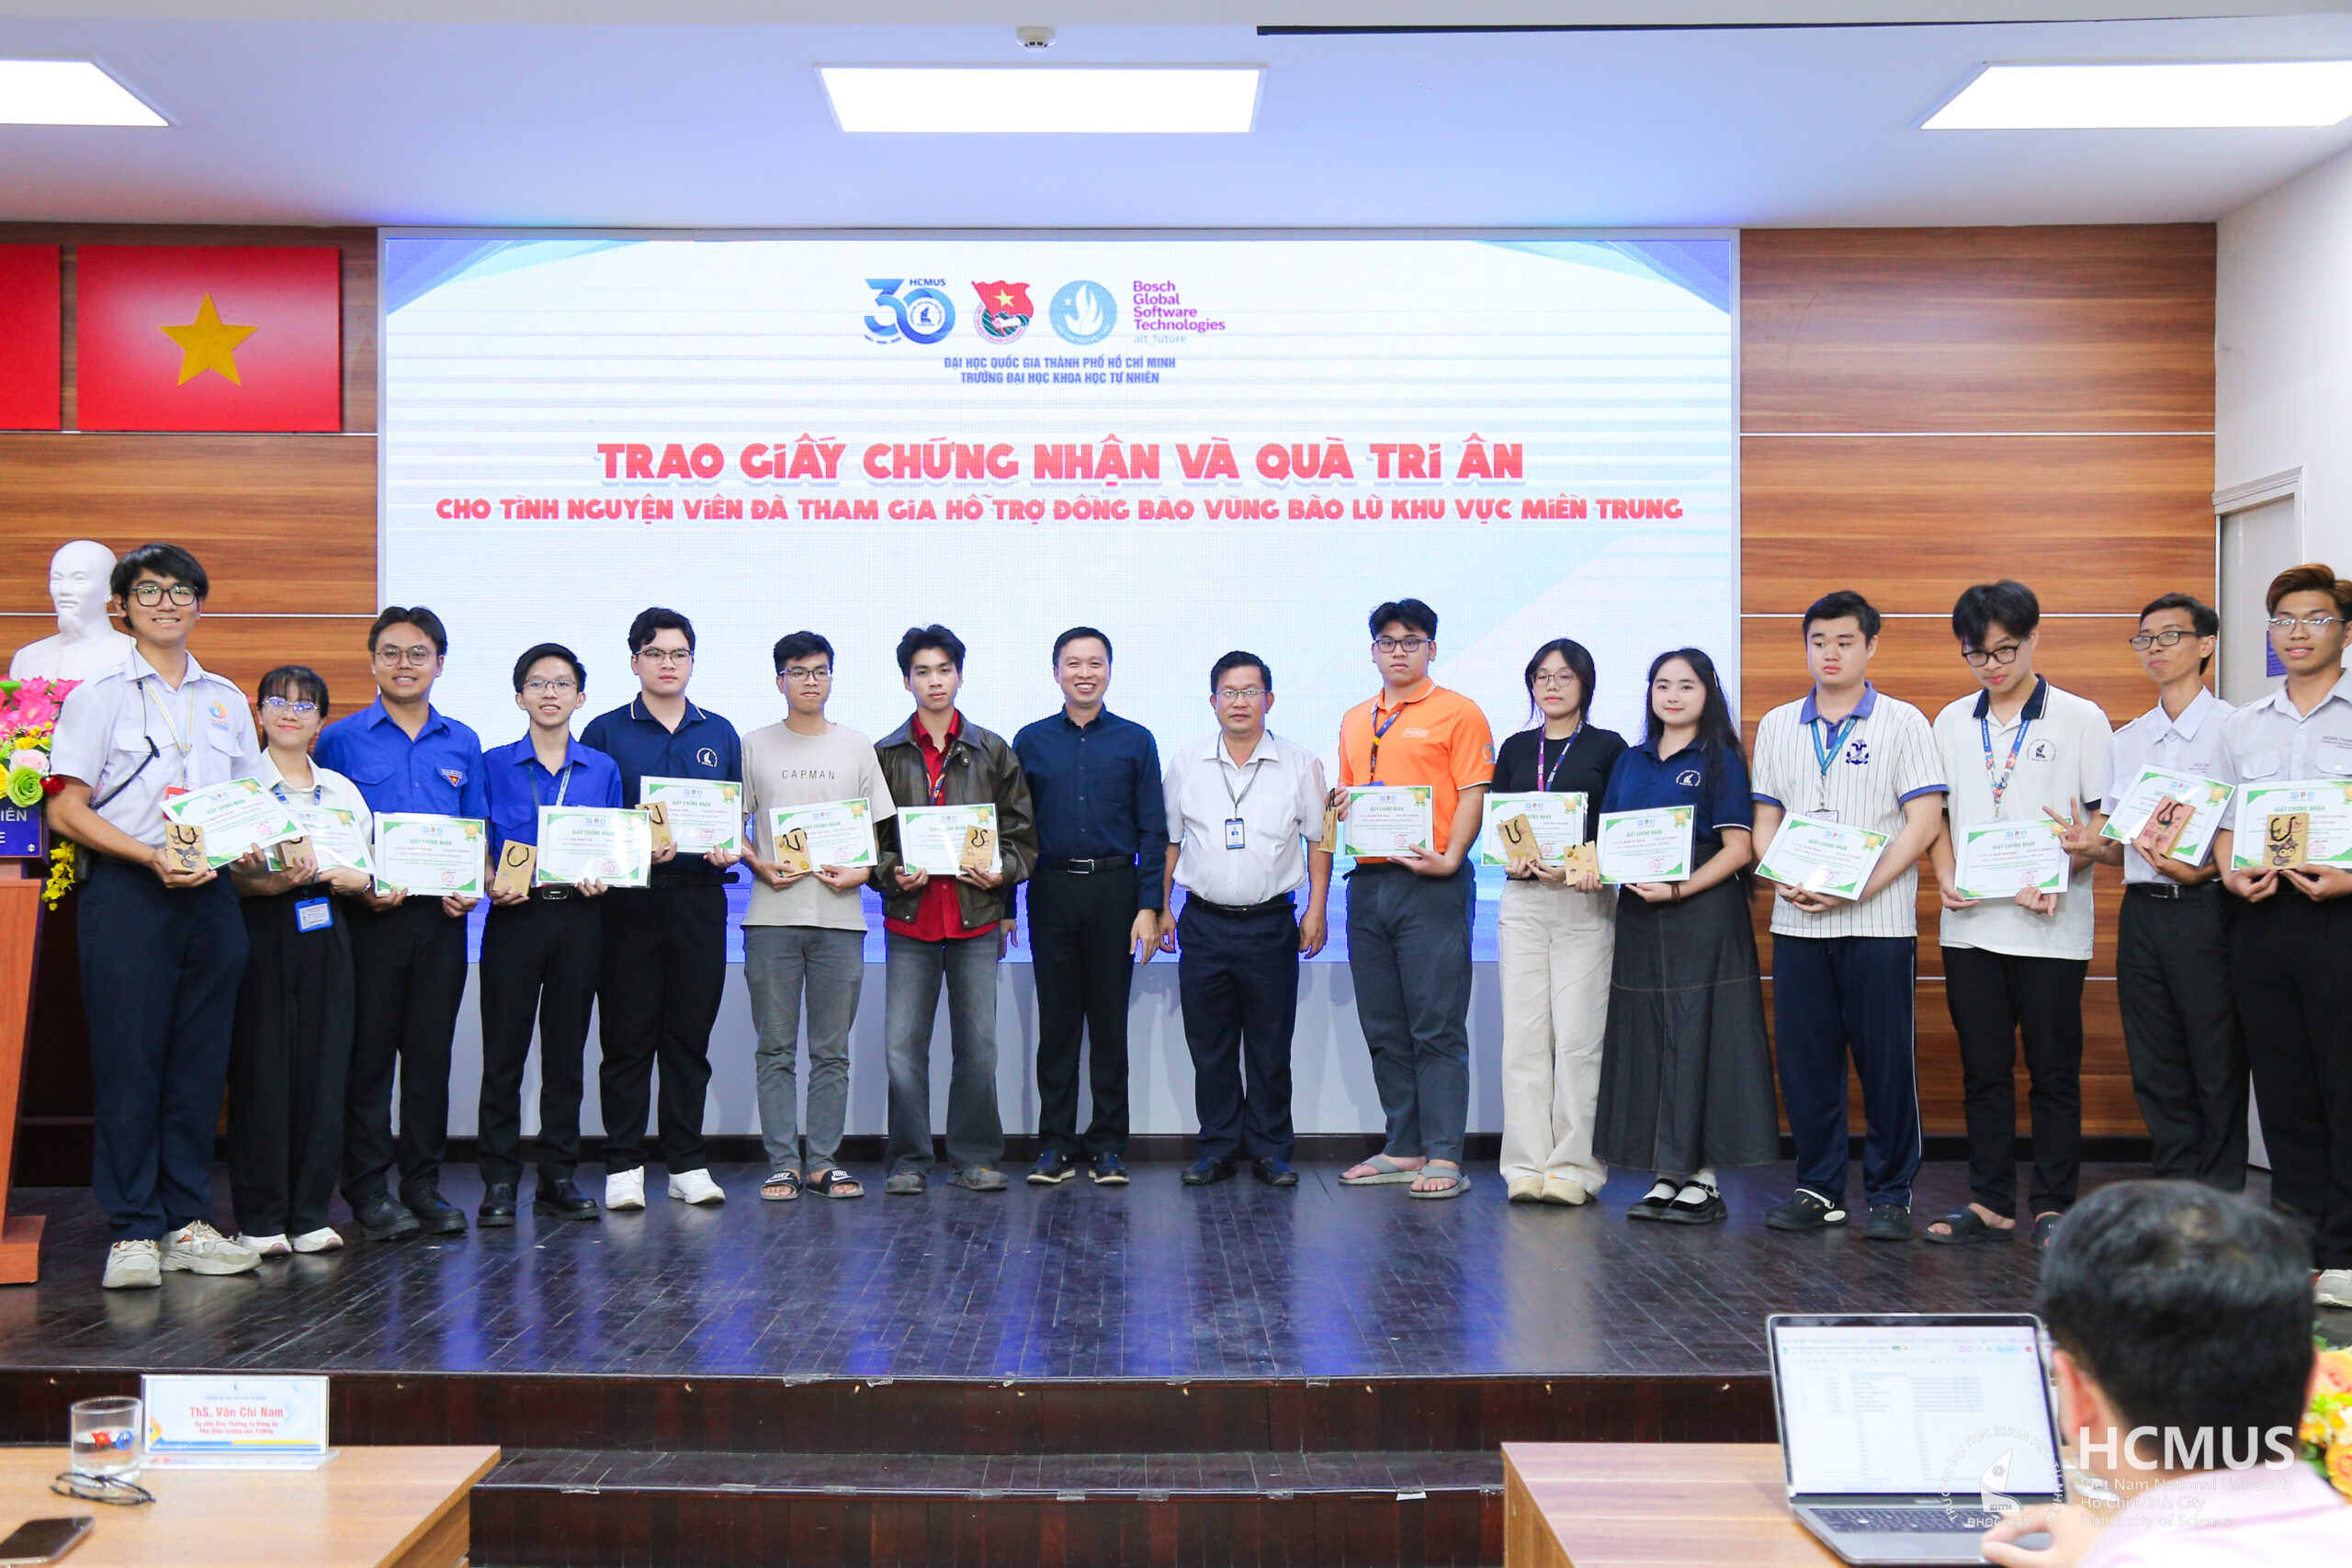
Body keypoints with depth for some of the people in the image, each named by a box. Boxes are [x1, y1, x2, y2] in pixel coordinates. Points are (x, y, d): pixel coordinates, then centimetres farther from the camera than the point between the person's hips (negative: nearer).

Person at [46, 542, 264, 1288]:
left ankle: (186, 1222, 14)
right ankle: (133, 1232, 3)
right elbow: (65, 809, -4)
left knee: (200, 1064, 6)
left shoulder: (226, 700, 15)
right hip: (125, 892, -4)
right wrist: (152, 857, -17)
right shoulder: (98, 695, 2)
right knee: (129, 1063, -4)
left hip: (210, 893, 4)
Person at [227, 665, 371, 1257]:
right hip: (261, 935, -4)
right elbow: (226, 872, -6)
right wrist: (273, 882, -24)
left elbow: (367, 870, 16)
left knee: (323, 1070, 2)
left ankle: (310, 1214, 10)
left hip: (324, 936, 4)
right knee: (261, 1071, -4)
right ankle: (259, 1220, 4)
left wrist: (357, 880, -7)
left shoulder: (343, 789, 17)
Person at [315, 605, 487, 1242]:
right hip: (368, 917, -3)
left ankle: (423, 1184, 16)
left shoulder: (462, 743, 12)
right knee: (368, 1052, 1)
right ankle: (368, 1189, 10)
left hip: (441, 918, 3)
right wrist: (360, 888, -13)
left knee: (431, 1052, 7)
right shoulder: (340, 740, 2)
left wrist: (470, 886, -3)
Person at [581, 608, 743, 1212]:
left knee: (690, 1033, 6)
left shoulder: (719, 733, 13)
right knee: (627, 1036, 0)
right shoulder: (605, 732, 4)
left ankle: (687, 1163, 13)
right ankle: (623, 1166, 7)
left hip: (700, 896, 2)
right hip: (629, 900, -2)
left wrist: (731, 848, -4)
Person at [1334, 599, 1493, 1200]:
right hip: (1368, 883, 7)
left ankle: (1443, 1158, -4)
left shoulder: (1457, 714, -1)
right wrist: (1341, 802, 4)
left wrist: (1449, 857, -19)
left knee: (1437, 1026, -6)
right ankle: (1403, 1149, 18)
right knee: (1384, 1029, 9)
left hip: (1432, 885, -6)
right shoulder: (1355, 721, 19)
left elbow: (1473, 793, -7)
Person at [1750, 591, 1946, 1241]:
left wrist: (1855, 889, -14)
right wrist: (1783, 878, -6)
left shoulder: (1903, 722, 2)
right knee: (1804, 1061, 5)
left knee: (1886, 1062, 0)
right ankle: (1819, 1189, 17)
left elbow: (1924, 821, -5)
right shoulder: (1777, 726, 14)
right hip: (1796, 921, 3)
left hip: (1879, 921, -3)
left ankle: (1890, 1194, 11)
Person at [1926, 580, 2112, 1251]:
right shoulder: (1952, 722, 12)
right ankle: (1989, 1202, 15)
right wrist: (1946, 877, -3)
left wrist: (2060, 874, -16)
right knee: (1983, 1069, 8)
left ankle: (2052, 1206, 11)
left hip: (2049, 926, -3)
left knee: (2054, 1070, 2)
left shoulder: (2080, 719, 1)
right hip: (1970, 923, 4)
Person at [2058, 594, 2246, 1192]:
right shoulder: (2126, 741, 17)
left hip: (2205, 911, -6)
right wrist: (2091, 844, -4)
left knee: (2217, 1069, -2)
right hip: (2141, 912, 6)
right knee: (2156, 1072, 9)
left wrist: (2203, 870, -22)